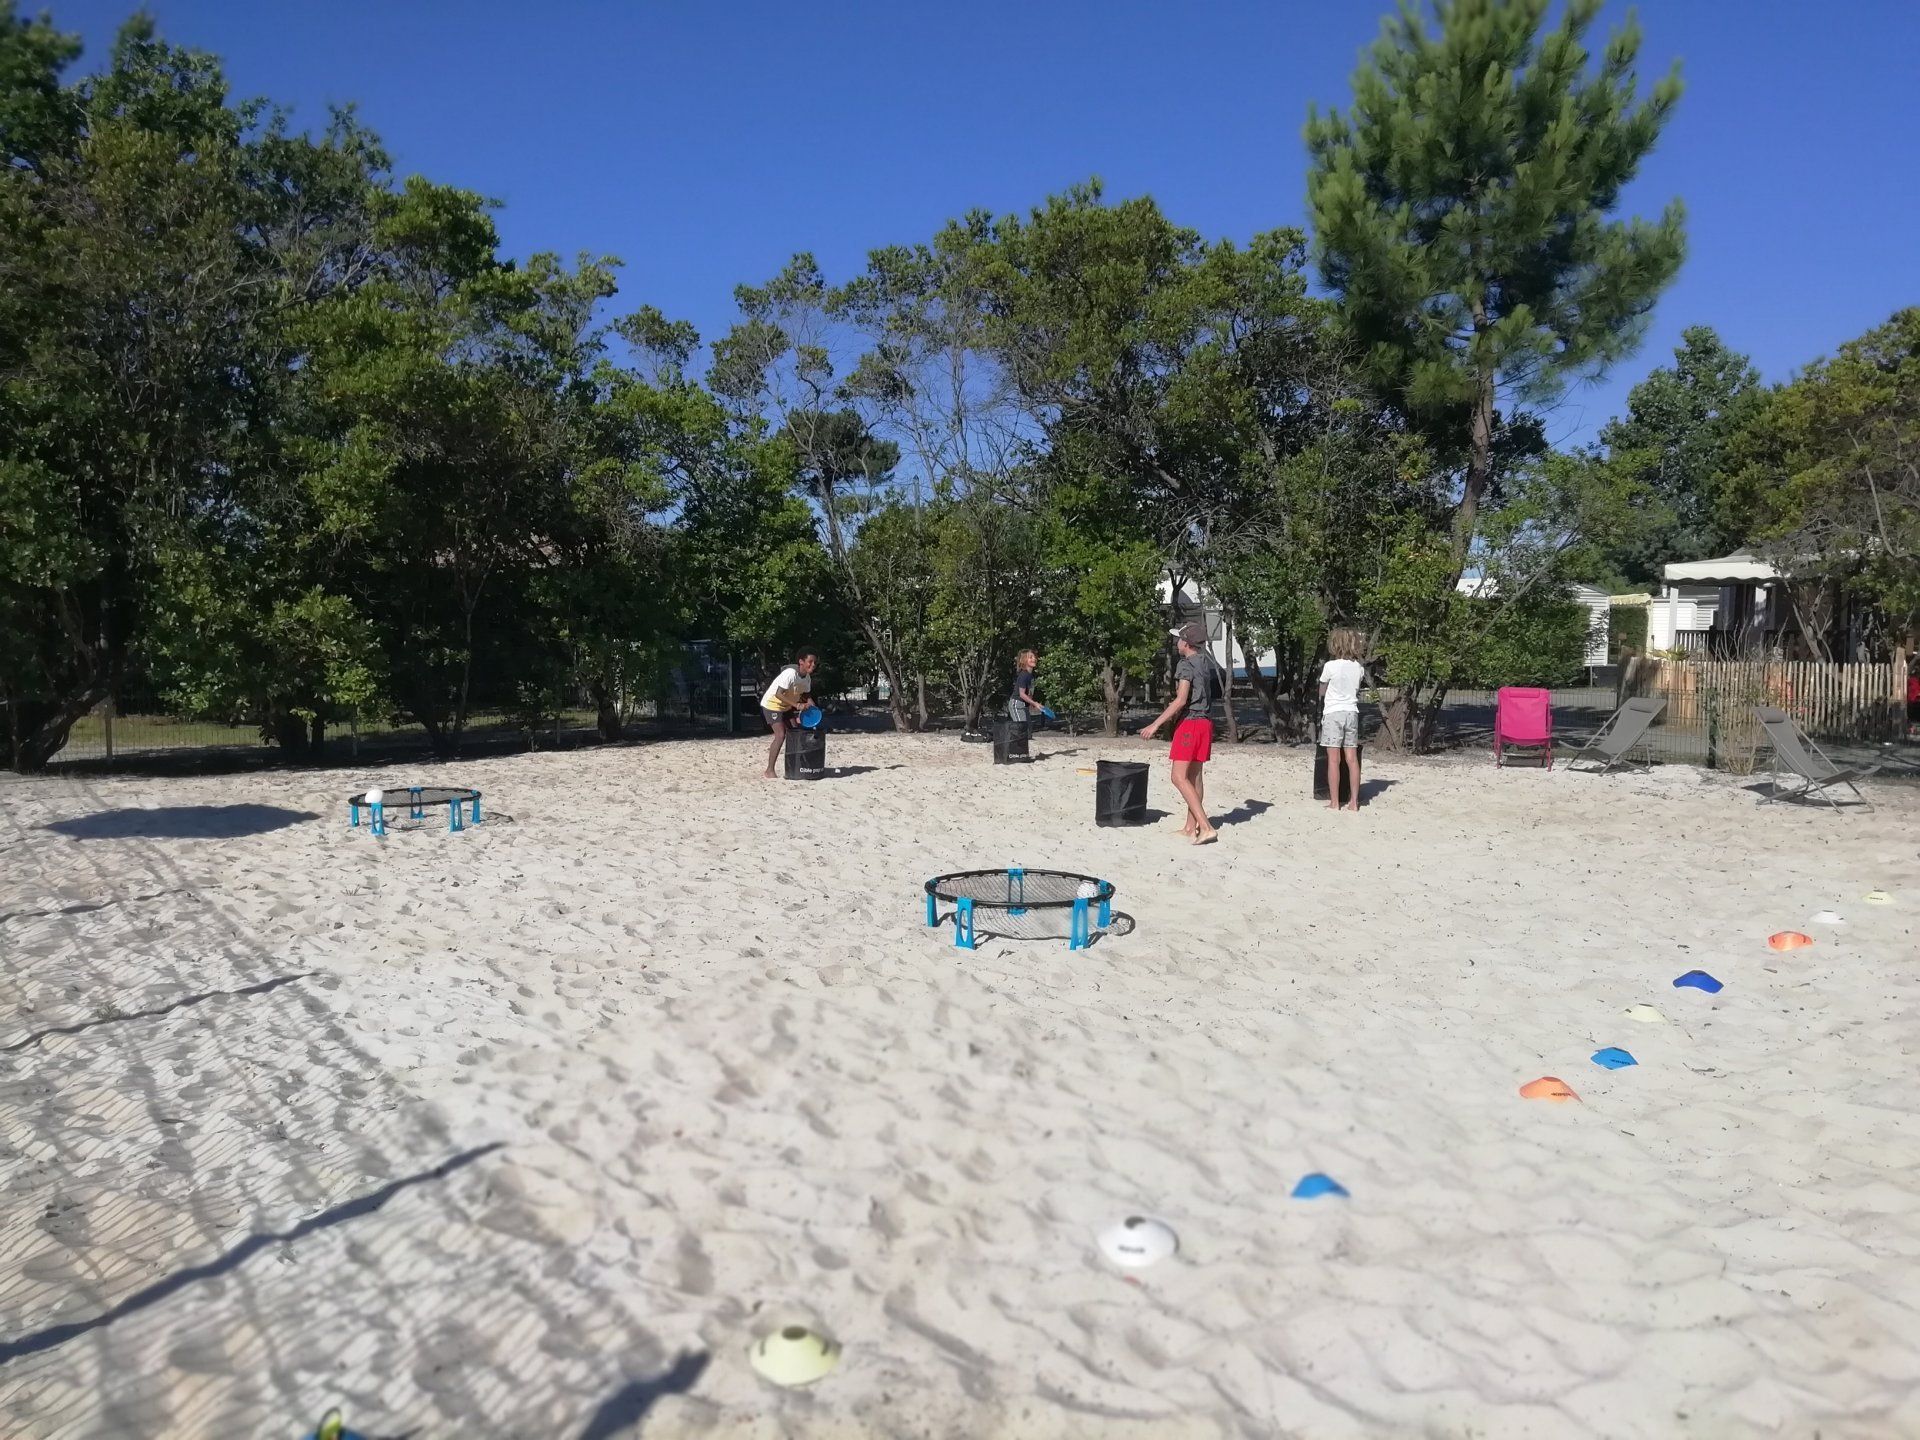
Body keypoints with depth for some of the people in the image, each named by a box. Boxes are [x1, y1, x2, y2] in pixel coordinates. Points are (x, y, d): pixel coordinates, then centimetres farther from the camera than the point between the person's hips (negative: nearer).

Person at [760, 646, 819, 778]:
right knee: (781, 735, -18)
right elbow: (779, 694, -33)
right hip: (772, 704, -9)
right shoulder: (790, 673, -29)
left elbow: (806, 695, 8)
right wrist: (797, 705, -38)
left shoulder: (807, 678, -2)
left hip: (787, 707, 9)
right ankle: (769, 771, -12)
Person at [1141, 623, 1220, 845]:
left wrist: (1156, 724, -19)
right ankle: (1191, 827, 18)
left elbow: (1181, 700, -20)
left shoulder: (1186, 665, -13)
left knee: (1180, 777, -11)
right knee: (1195, 776, 13)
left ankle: (1206, 827, -19)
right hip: (1206, 721, 9)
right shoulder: (1207, 663, 13)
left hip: (1190, 722, -9)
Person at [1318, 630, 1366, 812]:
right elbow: (1358, 688, 11)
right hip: (1352, 713, 5)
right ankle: (1354, 801, 6)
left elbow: (1322, 692, 3)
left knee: (1334, 760, -3)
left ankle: (1334, 802, -1)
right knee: (1352, 759, 5)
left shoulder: (1330, 666, -9)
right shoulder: (1359, 668, 4)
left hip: (1333, 713, -5)